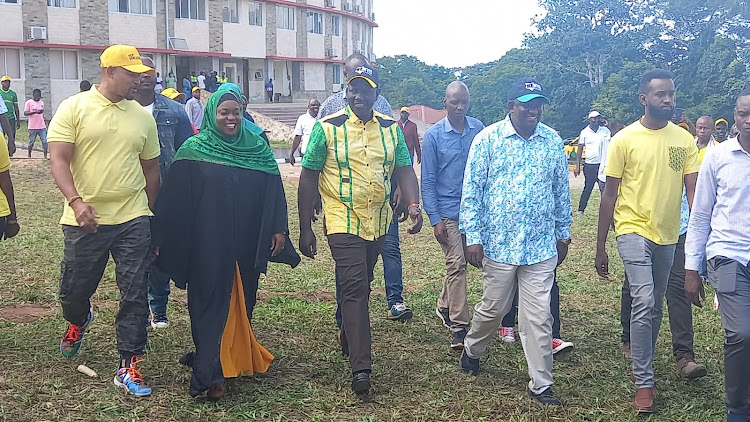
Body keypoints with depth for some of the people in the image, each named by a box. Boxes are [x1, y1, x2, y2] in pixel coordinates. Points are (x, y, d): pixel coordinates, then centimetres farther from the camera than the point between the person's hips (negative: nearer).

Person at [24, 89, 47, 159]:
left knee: (45, 141, -5)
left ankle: (45, 156, -2)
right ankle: (29, 155, 22)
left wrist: (45, 124, 20)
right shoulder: (29, 102, -3)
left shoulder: (42, 102, 13)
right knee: (31, 142, 7)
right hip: (33, 127, -4)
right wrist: (35, 112, -22)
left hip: (42, 127, 4)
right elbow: (25, 113, -10)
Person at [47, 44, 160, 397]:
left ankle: (129, 367, 10)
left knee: (135, 296, -1)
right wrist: (76, 201, -24)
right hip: (85, 220, -2)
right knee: (74, 290, 12)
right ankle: (78, 320, 48)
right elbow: (58, 159, -9)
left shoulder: (143, 117, 8)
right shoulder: (74, 108, -3)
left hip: (133, 221, 2)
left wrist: (149, 215, 20)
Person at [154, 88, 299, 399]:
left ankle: (239, 355, 30)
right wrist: (165, 239, -3)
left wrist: (279, 229, 0)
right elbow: (175, 199, -3)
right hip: (209, 244, -3)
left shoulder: (258, 148, 5)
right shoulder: (194, 150, -3)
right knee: (211, 302, -2)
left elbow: (273, 191, 6)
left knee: (242, 301, 13)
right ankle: (210, 373, -1)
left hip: (247, 244, 3)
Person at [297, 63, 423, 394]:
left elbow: (404, 170, 4)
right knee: (354, 289, -13)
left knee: (361, 286, 19)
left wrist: (414, 205, -16)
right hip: (343, 222, -5)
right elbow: (308, 178, -5)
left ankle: (349, 338, 41)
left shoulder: (391, 128, 4)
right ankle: (360, 367, -13)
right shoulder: (326, 128, -7)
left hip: (378, 223, 5)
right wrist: (305, 229, -8)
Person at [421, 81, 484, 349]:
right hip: (448, 212, -3)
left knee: (458, 263, 15)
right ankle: (459, 327, 1)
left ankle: (444, 306, 37)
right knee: (456, 266, -6)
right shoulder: (434, 136, -6)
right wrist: (435, 219, -10)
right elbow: (427, 181, -4)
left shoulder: (478, 129, 2)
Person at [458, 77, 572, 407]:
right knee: (493, 308, 13)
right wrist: (472, 238, -8)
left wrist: (563, 234, 15)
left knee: (538, 317, 3)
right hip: (498, 244, -2)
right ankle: (471, 349, 43)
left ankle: (541, 385, 15)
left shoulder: (553, 141, 4)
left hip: (542, 246, 2)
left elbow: (561, 192, 12)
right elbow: (471, 191, -4)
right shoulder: (487, 139, -5)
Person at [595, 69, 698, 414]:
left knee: (655, 308, 15)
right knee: (644, 303, -17)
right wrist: (600, 248, -2)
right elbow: (610, 195, -3)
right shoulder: (624, 140, -7)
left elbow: (694, 192, 1)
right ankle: (644, 383, -6)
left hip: (668, 235, 4)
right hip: (634, 230, -4)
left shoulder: (684, 140, 2)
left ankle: (642, 367, 35)